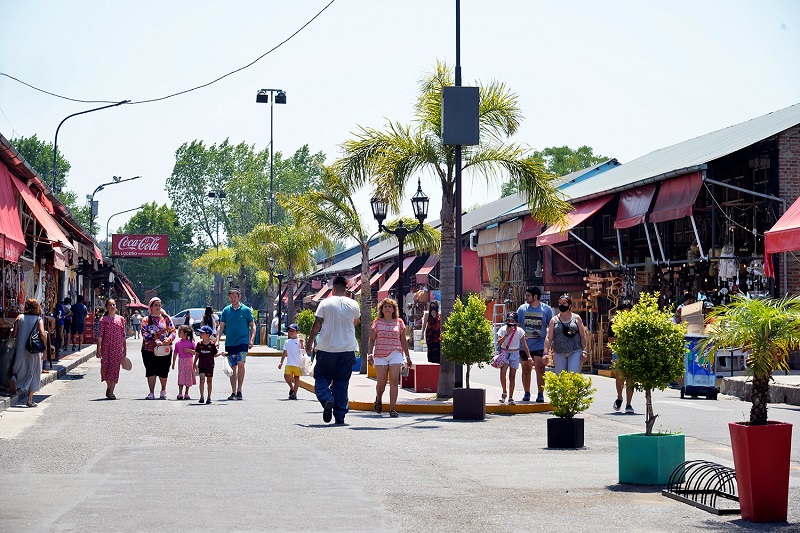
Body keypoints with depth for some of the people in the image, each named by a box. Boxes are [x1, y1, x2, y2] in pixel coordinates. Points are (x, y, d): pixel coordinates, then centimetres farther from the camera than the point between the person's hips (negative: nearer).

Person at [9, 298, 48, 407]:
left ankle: (14, 378, -19)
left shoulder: (19, 318, 2)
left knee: (20, 370, 17)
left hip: (20, 349, 2)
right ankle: (30, 400, 9)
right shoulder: (38, 320, -4)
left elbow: (13, 334, -2)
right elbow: (42, 335, -17)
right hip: (34, 351, -2)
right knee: (33, 374, 10)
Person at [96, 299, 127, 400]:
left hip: (117, 348, 1)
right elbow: (100, 335, -3)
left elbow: (123, 335, 10)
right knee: (105, 367, 0)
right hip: (106, 347, -1)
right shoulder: (104, 319, 1)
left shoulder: (120, 319, 7)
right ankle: (109, 387, 23)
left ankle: (111, 391, -1)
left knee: (115, 367, -3)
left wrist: (125, 349, 10)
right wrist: (98, 349, -10)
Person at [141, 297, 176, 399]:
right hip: (149, 349, -1)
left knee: (164, 372, 6)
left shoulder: (166, 318, 9)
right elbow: (144, 333, -7)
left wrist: (169, 339, -14)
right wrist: (155, 341, -21)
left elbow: (173, 331, 7)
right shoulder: (146, 320, 5)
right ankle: (151, 393, 0)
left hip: (165, 350, 1)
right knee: (151, 371, -5)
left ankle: (163, 391, 27)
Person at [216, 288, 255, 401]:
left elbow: (252, 326, 6)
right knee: (232, 367, 7)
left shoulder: (246, 310, 1)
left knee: (240, 364, -17)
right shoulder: (226, 310, 8)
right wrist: (217, 340, -2)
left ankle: (239, 390, -11)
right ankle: (233, 392, 12)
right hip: (229, 343, 3)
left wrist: (251, 340, -5)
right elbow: (221, 326, 10)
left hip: (242, 342, -3)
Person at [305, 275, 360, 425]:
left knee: (321, 378, 9)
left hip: (327, 349, -2)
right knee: (341, 383, 9)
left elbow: (316, 325, -5)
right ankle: (340, 416, 5)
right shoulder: (353, 304, 2)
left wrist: (310, 343, 5)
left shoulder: (325, 303, -5)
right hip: (347, 350, 2)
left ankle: (327, 400, -19)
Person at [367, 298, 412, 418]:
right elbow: (371, 340, 7)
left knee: (394, 381, -12)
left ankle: (392, 409, -12)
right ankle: (378, 399, 33)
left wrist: (407, 356, 16)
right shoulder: (377, 322, 8)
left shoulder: (399, 322, 11)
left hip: (395, 354, 0)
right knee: (381, 383, -1)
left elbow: (403, 341, 17)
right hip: (380, 355, 0)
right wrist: (369, 354, -5)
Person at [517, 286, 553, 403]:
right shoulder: (522, 308, 7)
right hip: (524, 345, 3)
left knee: (540, 368, -12)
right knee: (526, 370, 9)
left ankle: (540, 394, -9)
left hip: (540, 345, -3)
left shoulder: (546, 309, 2)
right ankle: (527, 393, 21)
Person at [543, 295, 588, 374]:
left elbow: (583, 336, 7)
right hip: (559, 354, 2)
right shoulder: (554, 320, 9)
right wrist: (546, 353, -6)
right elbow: (549, 338, 4)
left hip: (575, 352, -2)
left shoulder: (576, 318, 7)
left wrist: (584, 351, -1)